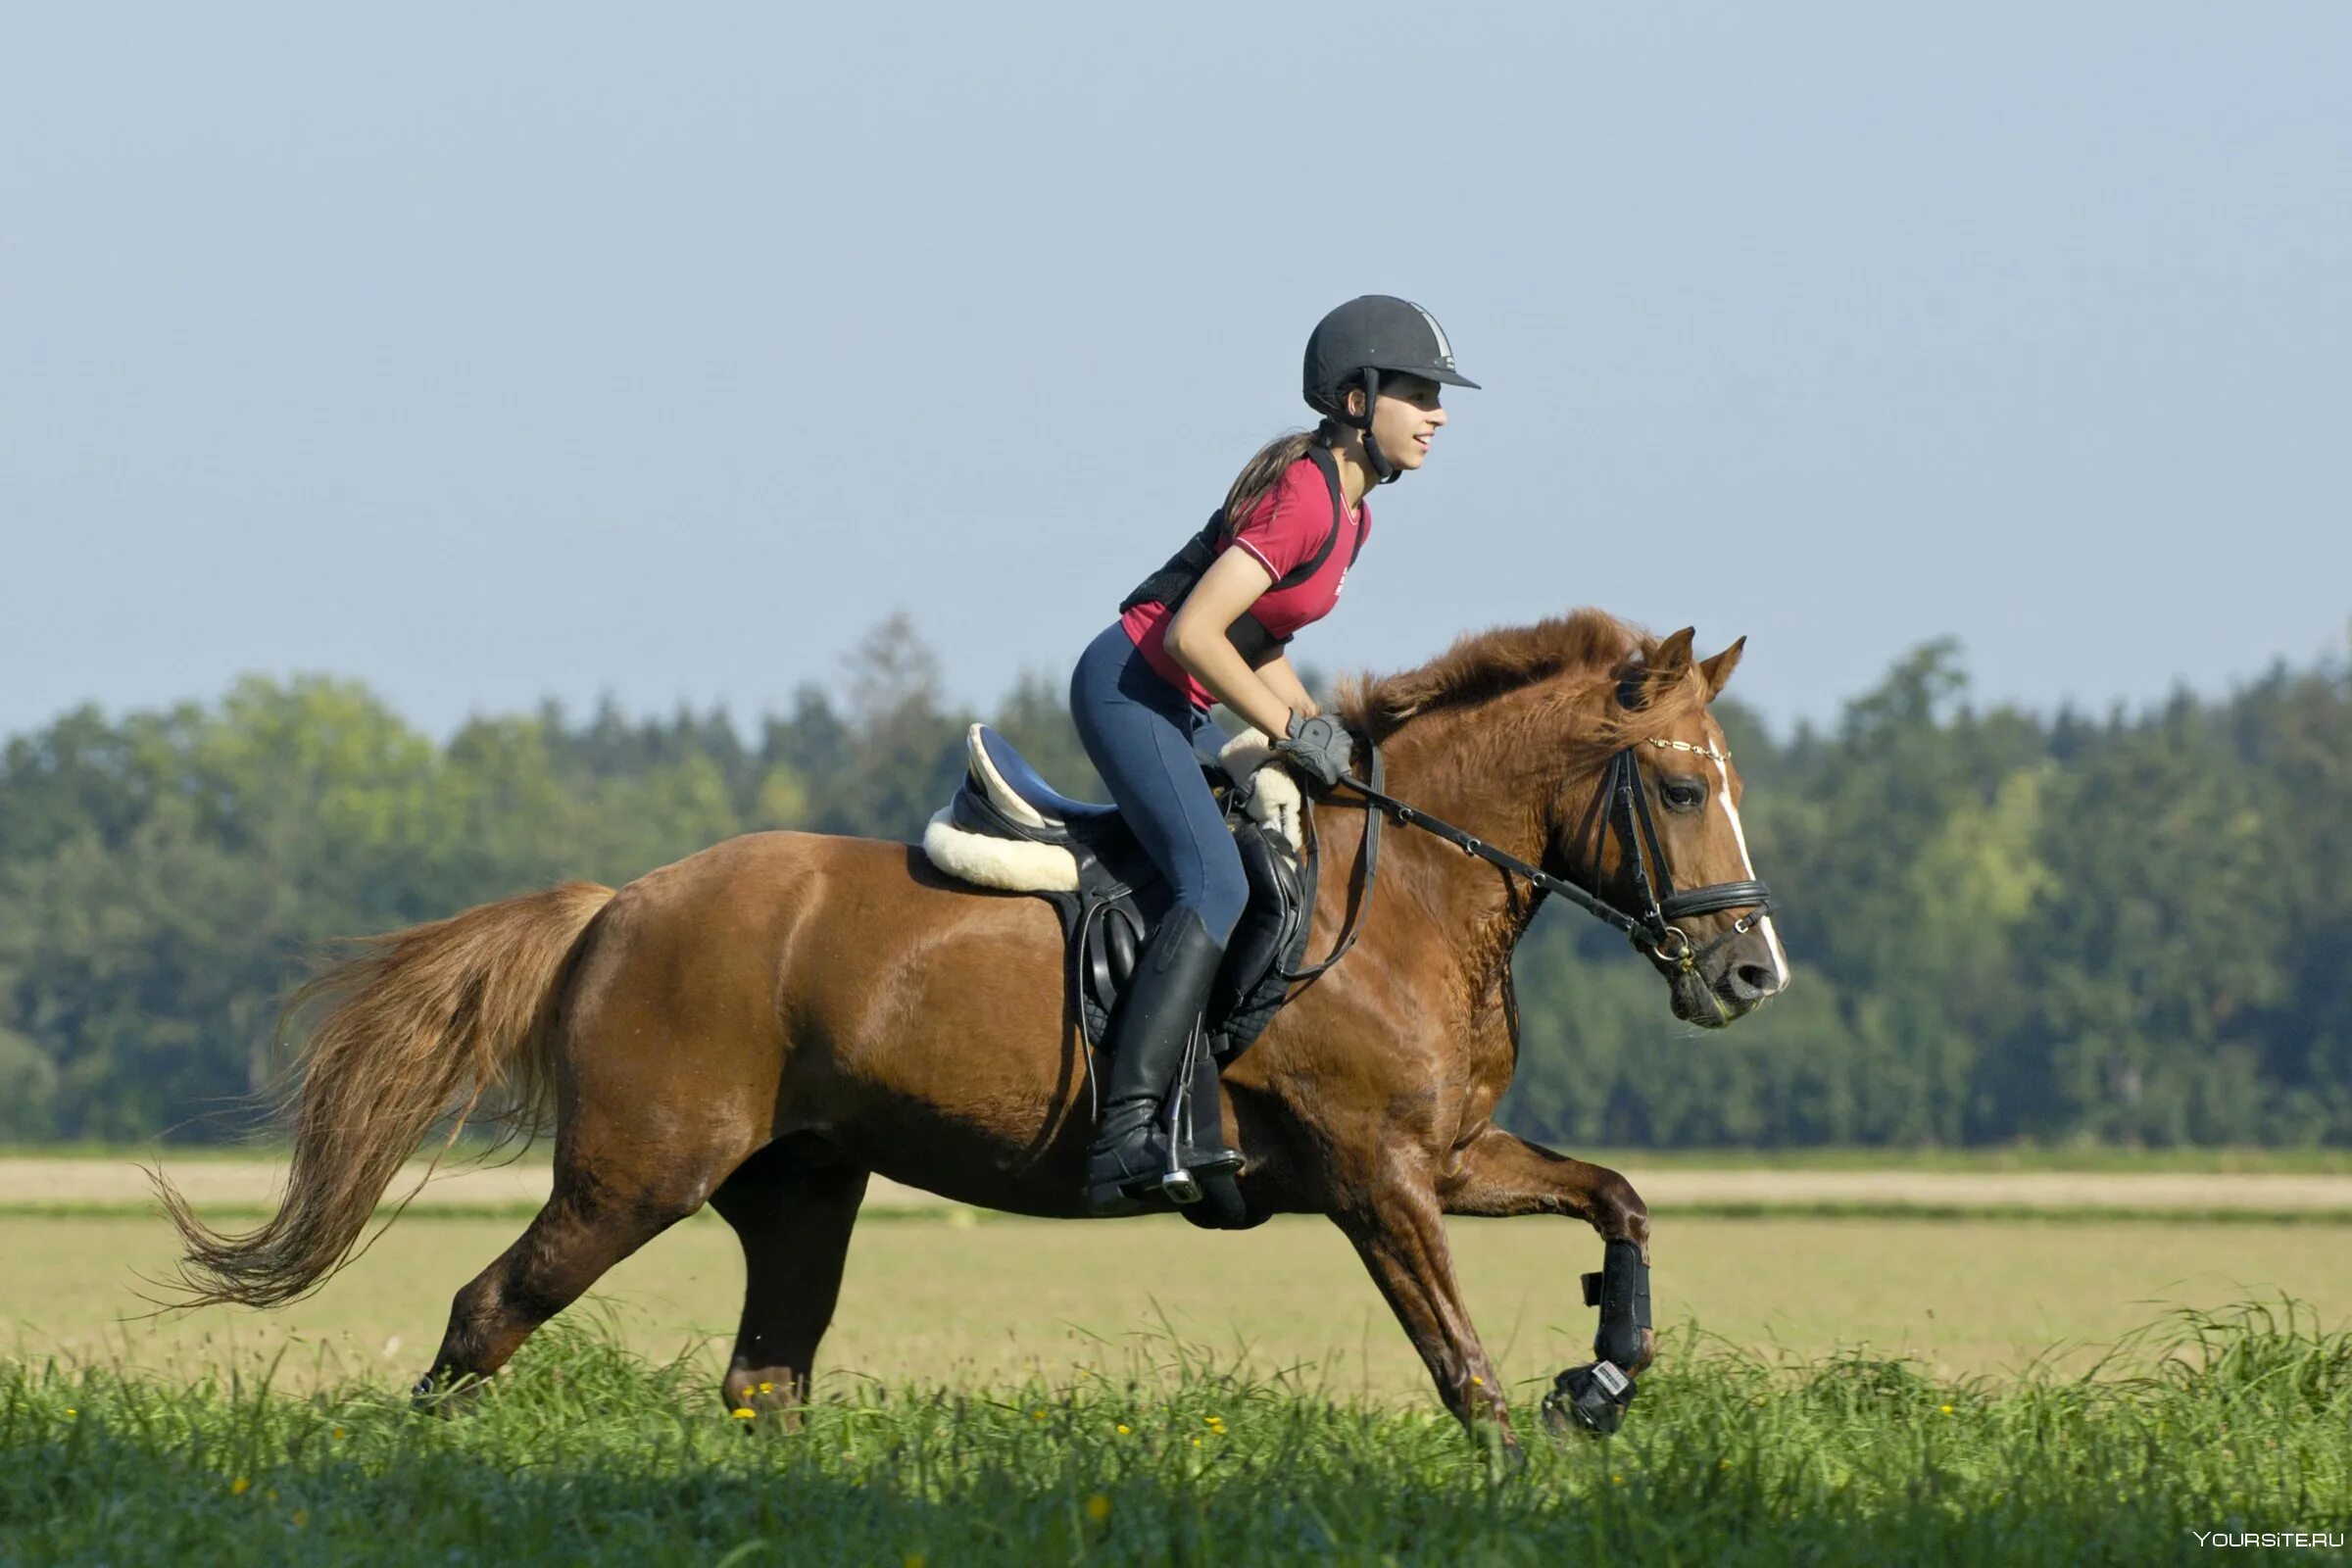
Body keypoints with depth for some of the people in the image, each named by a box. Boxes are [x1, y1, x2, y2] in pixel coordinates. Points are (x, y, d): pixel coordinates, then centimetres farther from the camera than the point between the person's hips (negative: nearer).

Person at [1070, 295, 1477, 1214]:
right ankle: (1125, 1136, -36)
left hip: (1170, 705, 11)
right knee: (1216, 887, -25)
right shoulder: (1303, 498, -20)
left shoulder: (1349, 512, 12)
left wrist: (1325, 734, 6)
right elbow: (1192, 635, -26)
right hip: (1127, 686, -11)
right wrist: (1293, 732, -17)